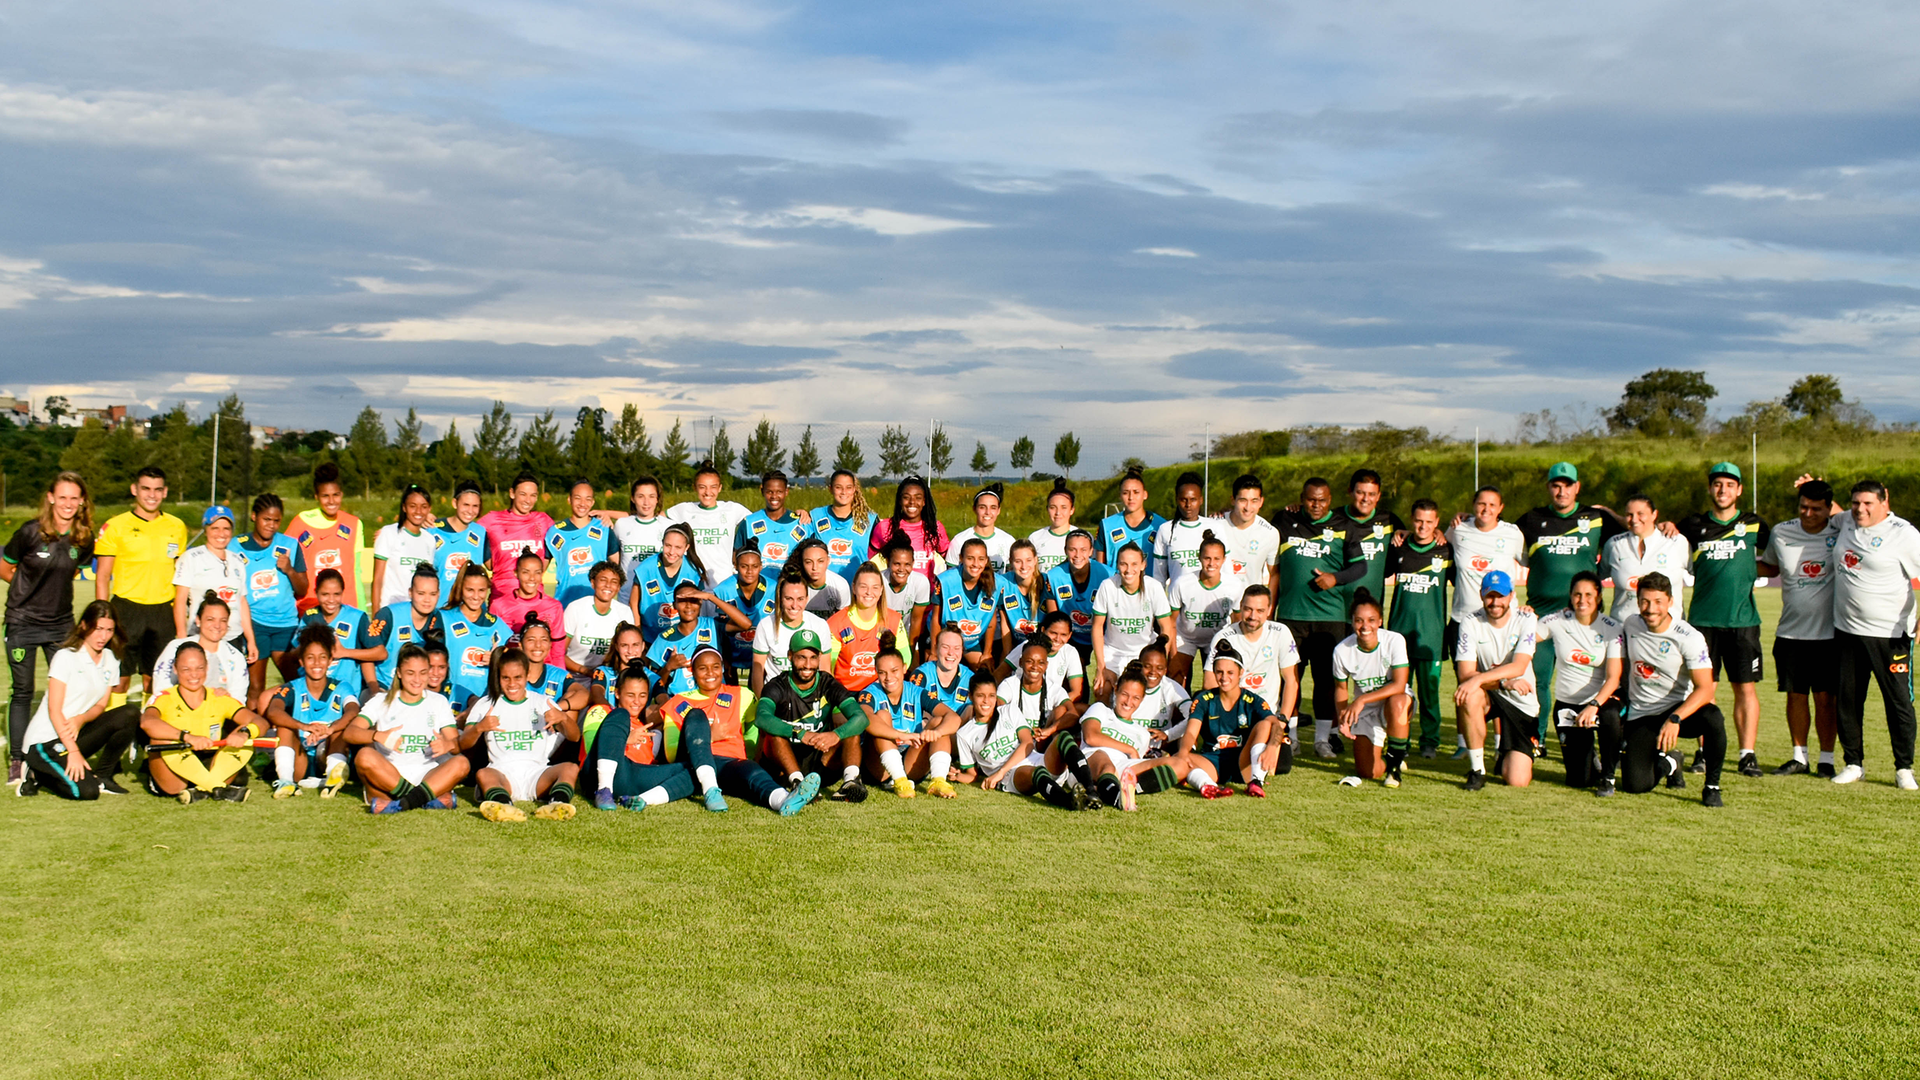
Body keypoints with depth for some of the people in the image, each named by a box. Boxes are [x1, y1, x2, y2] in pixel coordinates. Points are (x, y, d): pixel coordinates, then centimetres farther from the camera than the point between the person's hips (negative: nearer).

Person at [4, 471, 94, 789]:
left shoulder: (84, 540, -2)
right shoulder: (30, 532, -13)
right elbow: (5, 569, 0)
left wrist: (54, 591, 8)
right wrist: (32, 589, 5)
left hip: (61, 623, 3)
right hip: (23, 622, -3)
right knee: (23, 693, 4)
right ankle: (17, 760, 14)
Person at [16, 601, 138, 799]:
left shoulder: (110, 660, 9)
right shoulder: (65, 657, -11)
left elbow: (101, 705, 6)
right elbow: (54, 710, -15)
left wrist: (80, 719, -18)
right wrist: (73, 751, -23)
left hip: (75, 734, 6)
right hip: (45, 741, -6)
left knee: (130, 714, -18)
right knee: (86, 791, -27)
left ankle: (102, 776, -5)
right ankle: (37, 774, 2)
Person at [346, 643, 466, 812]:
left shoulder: (439, 702, 13)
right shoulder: (382, 701, 9)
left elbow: (457, 743, 1)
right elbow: (350, 732, -6)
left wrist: (448, 744, -25)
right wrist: (378, 735, -28)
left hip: (428, 778, 1)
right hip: (388, 777, -1)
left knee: (461, 763, -27)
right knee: (364, 755, -30)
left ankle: (403, 804, -37)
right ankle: (431, 799, -33)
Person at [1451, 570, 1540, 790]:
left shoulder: (1526, 620, -10)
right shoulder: (1471, 623, -9)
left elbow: (1518, 667, -24)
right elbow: (1465, 673, -18)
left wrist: (1479, 679, -39)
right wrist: (1504, 682, -32)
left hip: (1522, 705, 0)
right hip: (1489, 697, 1)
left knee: (1517, 781, -13)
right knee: (1468, 696, -38)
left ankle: (1503, 753, 27)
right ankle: (1477, 769, -18)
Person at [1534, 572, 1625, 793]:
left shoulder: (1613, 629, -9)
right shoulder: (1558, 621, -5)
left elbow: (1613, 678, -17)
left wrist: (1594, 706, -32)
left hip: (1602, 699, -1)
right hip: (1567, 703, 1)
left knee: (1610, 717, -39)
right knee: (1579, 780, -6)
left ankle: (1607, 775, -12)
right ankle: (1587, 752, 33)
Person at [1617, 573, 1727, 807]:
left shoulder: (1689, 638, -17)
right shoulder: (1630, 626, -3)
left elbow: (1705, 689, -24)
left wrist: (1674, 719, -37)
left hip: (1679, 708, -3)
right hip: (1641, 715, 3)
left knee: (1713, 717, -37)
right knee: (1635, 786, -11)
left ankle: (1712, 787, -14)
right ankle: (1667, 762, 25)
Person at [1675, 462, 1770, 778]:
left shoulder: (1753, 524, 7)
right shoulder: (1694, 525, 7)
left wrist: (1748, 569, 2)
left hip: (1743, 620, -1)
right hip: (1702, 619, 1)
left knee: (1746, 687, -1)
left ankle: (1748, 753, 3)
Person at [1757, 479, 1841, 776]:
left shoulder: (1841, 529, -6)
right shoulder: (1781, 532, 4)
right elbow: (1770, 567, 20)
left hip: (1829, 632, -2)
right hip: (1790, 633, 3)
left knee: (1826, 698, 1)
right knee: (1795, 696, 9)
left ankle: (1826, 759, 13)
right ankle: (1799, 757, 22)